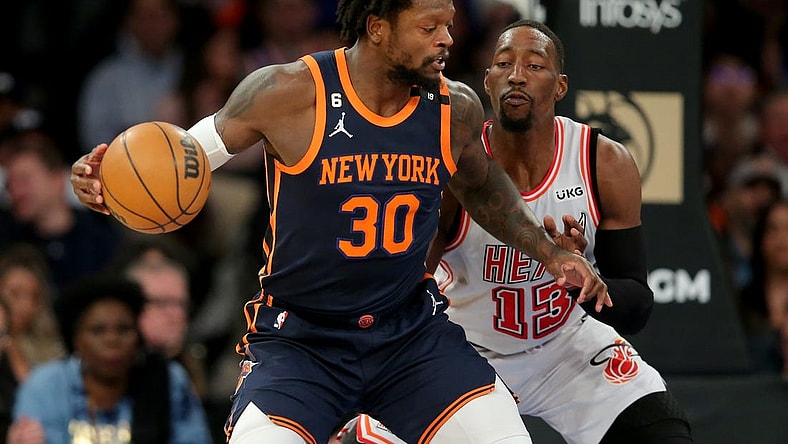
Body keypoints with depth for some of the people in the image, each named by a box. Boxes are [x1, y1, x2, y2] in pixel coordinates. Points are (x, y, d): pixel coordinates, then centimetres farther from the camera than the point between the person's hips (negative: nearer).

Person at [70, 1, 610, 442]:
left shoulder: (455, 109, -3)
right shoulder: (289, 93, -17)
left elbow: (481, 188, 21)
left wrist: (550, 253, 16)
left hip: (413, 331, 4)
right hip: (299, 339, -4)